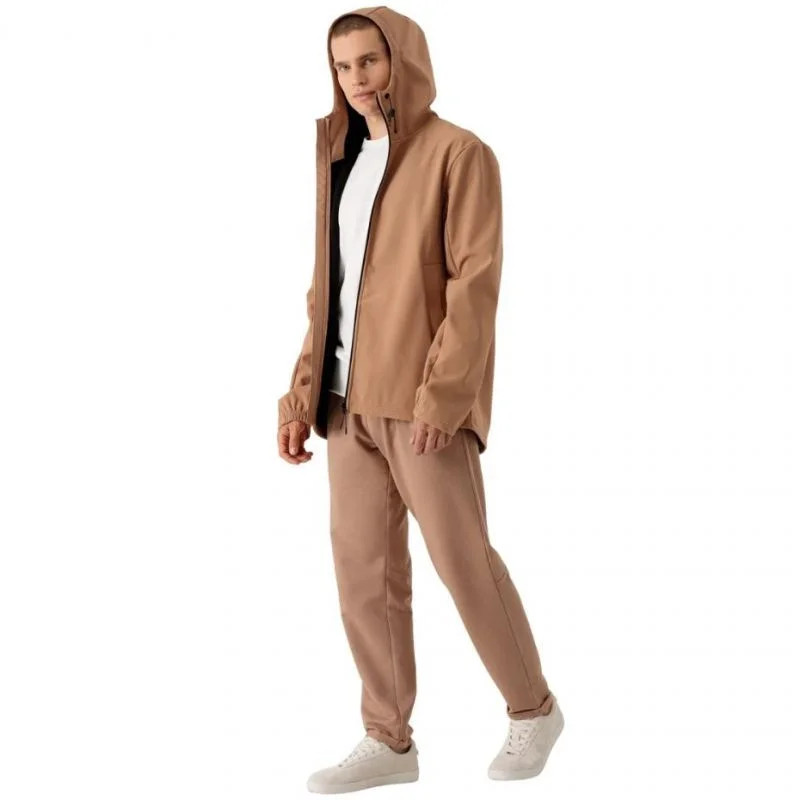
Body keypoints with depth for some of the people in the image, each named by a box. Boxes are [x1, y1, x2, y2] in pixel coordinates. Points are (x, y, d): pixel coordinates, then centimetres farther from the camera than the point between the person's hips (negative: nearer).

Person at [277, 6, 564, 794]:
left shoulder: (459, 153, -5)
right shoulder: (342, 160, 16)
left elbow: (476, 279, -13)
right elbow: (327, 290, 16)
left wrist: (442, 391, -21)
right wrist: (302, 393, 9)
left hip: (423, 395, -7)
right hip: (352, 394, 7)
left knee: (461, 558, -3)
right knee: (362, 565, 5)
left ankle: (533, 708, 17)